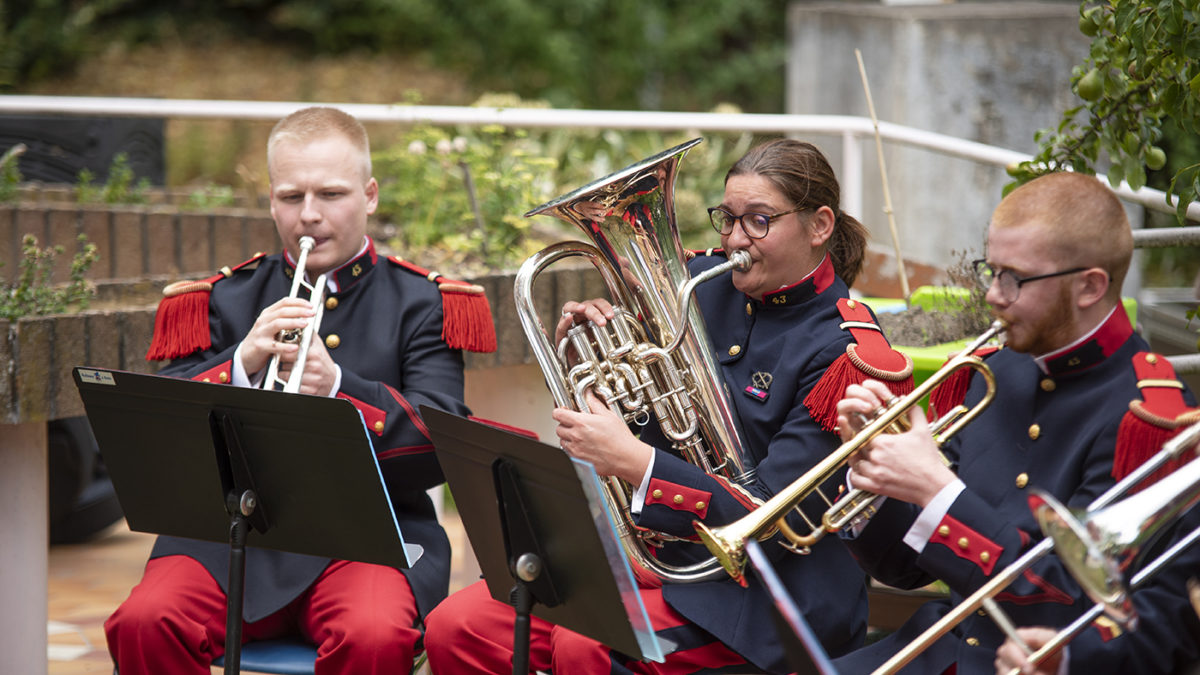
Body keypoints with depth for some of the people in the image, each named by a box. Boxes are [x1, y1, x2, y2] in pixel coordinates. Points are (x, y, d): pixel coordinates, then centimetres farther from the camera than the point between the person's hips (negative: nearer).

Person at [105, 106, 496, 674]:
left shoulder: (420, 303, 11)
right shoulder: (223, 301, 16)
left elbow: (441, 446, -3)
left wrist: (339, 387, -19)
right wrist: (242, 366, -14)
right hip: (232, 531, 2)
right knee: (143, 624, -27)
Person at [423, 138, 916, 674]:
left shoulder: (845, 349, -13)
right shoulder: (703, 284, 6)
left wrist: (633, 462, -30)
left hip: (761, 586, -6)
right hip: (654, 547, 7)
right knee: (456, 630, -11)